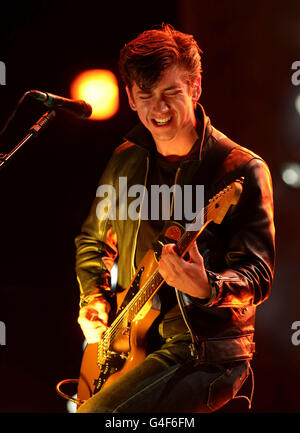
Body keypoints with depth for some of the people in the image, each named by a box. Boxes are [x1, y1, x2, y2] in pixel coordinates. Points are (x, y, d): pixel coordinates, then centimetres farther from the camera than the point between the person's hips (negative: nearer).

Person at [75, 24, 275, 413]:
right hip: (131, 342, 6)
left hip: (210, 355, -6)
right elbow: (93, 240, 21)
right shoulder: (125, 162, 7)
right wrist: (94, 300, 6)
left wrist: (206, 288, -34)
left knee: (98, 412, -22)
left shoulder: (242, 170, -11)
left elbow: (258, 275, -14)